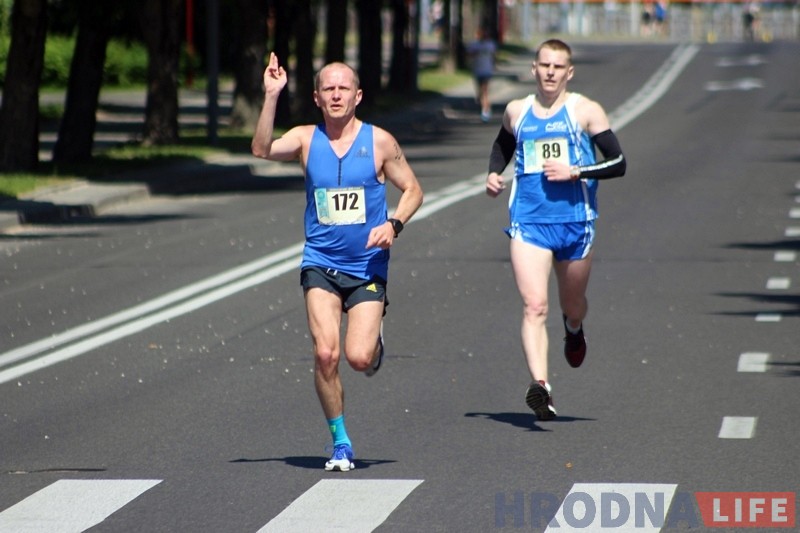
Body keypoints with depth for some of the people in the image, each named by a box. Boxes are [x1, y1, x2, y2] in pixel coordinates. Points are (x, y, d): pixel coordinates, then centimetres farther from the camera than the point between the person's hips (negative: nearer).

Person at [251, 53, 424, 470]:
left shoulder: (379, 142, 0)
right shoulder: (306, 139, 1)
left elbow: (412, 190, 7)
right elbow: (262, 150, -17)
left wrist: (394, 224, -11)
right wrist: (271, 97, -25)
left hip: (367, 267, -1)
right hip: (320, 264, 1)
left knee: (359, 357, -12)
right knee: (325, 354, -14)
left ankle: (375, 343, 27)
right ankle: (340, 443, 4)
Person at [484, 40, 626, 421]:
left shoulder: (585, 111, 0)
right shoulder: (516, 112, 9)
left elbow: (618, 162, -3)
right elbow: (502, 146, 31)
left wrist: (575, 172, -16)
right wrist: (494, 174, 10)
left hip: (576, 222, 0)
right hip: (528, 222, 0)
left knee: (572, 304, 18)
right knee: (534, 306, -17)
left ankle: (574, 330, 56)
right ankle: (540, 385, -28)